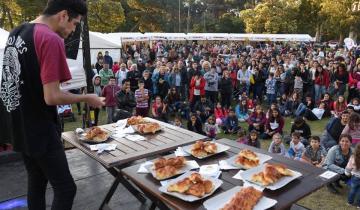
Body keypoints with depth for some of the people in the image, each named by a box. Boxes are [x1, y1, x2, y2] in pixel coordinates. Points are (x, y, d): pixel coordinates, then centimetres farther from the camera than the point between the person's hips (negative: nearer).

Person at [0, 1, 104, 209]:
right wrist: (86, 98, -9)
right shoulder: (51, 39, -20)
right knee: (66, 189, 1)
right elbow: (52, 97, -23)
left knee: (36, 183, 20)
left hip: (19, 126, 9)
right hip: (39, 130, -9)